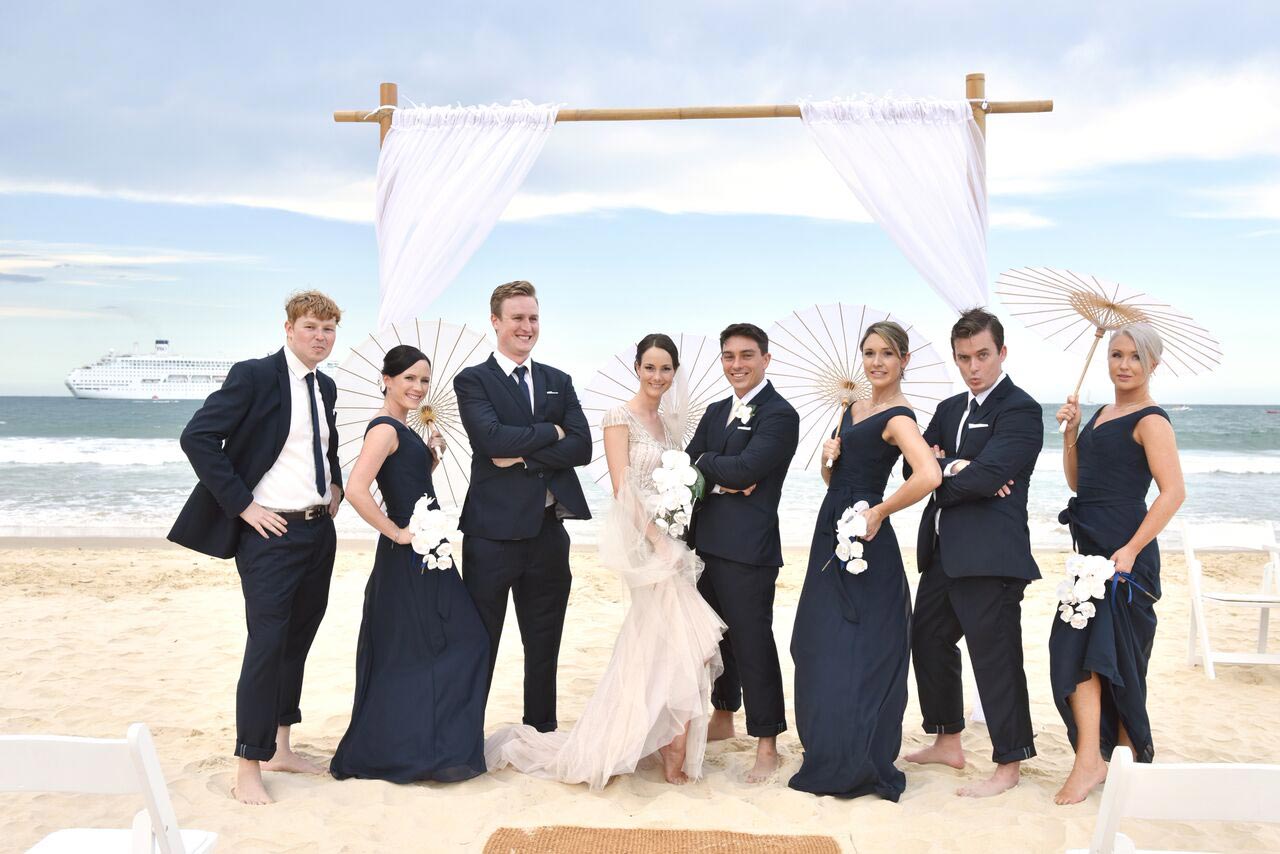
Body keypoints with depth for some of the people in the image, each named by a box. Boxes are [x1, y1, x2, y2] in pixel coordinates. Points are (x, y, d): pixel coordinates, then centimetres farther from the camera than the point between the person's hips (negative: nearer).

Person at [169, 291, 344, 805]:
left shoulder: (325, 388, 11)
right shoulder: (254, 375, -11)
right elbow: (197, 438, -17)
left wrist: (335, 487, 11)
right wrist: (243, 505, -18)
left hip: (320, 529, 7)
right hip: (272, 532, -7)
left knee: (298, 640, 14)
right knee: (267, 644, -6)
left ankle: (279, 748, 27)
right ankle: (248, 767, 6)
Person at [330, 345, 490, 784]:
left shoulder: (402, 430, 15)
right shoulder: (385, 428, -15)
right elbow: (356, 490, -28)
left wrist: (431, 458, 7)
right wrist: (398, 533, -20)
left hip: (422, 555, 10)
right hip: (409, 557, -10)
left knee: (404, 655, 14)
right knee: (461, 642, -4)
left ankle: (390, 748, 25)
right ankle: (433, 748, 5)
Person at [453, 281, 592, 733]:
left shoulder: (558, 382, 12)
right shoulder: (472, 380, -1)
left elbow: (582, 447, -1)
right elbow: (492, 438, -19)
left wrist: (523, 455, -11)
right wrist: (550, 432, -8)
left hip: (549, 530, 5)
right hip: (493, 530, -4)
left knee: (544, 646, 15)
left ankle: (542, 734, 29)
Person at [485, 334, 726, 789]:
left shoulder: (669, 421, 15)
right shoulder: (620, 416, -8)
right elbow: (623, 487, -15)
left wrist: (677, 541, 5)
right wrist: (659, 542, -21)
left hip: (671, 537, 7)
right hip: (643, 538, -7)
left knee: (652, 639, 10)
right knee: (676, 637, -5)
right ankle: (674, 751, 8)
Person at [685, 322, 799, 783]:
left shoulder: (779, 414, -9)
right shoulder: (716, 412, 15)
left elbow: (744, 469, -20)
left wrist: (704, 462, -3)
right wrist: (720, 480, -12)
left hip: (747, 548, -8)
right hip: (706, 542, 8)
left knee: (752, 640, -2)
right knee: (719, 635, 19)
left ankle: (767, 744, 9)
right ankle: (723, 718, 36)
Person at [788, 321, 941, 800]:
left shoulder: (897, 417, -13)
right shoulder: (853, 410, 14)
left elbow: (929, 476, -31)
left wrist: (880, 511, -20)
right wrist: (828, 457, -2)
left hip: (865, 542, -9)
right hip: (832, 533, 9)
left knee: (855, 652, -1)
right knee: (819, 648, 13)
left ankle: (856, 766, 12)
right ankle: (829, 756, 26)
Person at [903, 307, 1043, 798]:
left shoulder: (1020, 410, -10)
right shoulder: (950, 409, 16)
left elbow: (986, 477, -21)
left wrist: (938, 474, -5)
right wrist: (954, 469, -14)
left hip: (990, 555, -9)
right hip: (943, 551, 9)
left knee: (996, 657, -1)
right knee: (928, 642, 17)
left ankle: (1009, 764, 15)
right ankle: (947, 742, 33)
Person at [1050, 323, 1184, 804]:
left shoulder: (1150, 420, -8)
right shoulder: (1102, 416, 16)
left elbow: (1174, 492, -17)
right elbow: (1077, 481, 18)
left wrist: (1130, 550, -22)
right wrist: (1070, 431, 6)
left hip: (1123, 552, -8)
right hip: (1091, 548, 8)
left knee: (1085, 647, -9)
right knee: (1077, 646, 6)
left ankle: (1093, 759, 2)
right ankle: (1092, 758, 12)